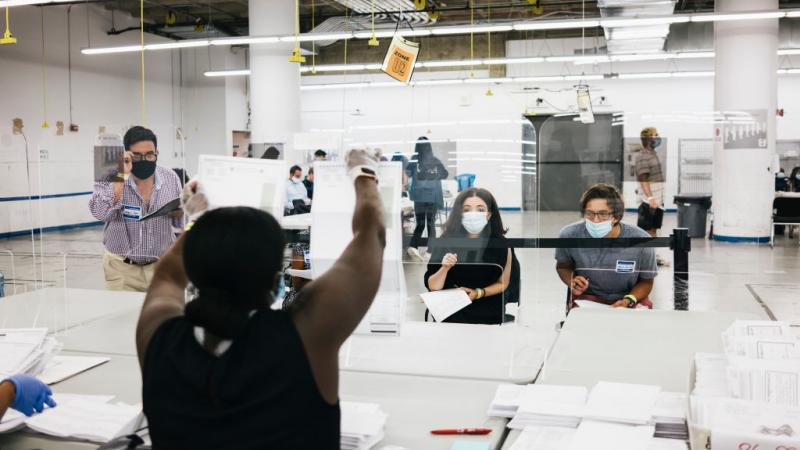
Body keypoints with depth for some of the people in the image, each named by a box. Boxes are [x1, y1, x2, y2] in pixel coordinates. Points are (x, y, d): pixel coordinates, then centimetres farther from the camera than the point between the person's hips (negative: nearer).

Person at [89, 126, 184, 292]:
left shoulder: (170, 178, 0)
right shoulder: (112, 179, -8)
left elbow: (179, 222, 9)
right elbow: (100, 213, -25)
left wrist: (179, 213, -14)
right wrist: (121, 175, -25)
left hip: (161, 265, 2)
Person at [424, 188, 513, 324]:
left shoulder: (501, 244, -8)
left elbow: (503, 283, 5)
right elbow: (432, 286, -6)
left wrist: (478, 293, -12)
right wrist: (444, 268, -25)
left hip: (488, 314, 0)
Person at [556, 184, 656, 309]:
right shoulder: (569, 235, -16)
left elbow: (646, 281, -2)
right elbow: (563, 266, 7)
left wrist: (628, 301, -20)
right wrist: (572, 282, -14)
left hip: (632, 297, 1)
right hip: (587, 296, 0)